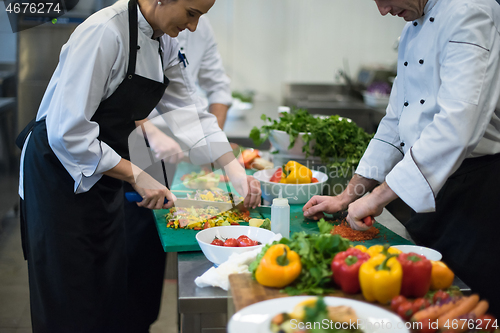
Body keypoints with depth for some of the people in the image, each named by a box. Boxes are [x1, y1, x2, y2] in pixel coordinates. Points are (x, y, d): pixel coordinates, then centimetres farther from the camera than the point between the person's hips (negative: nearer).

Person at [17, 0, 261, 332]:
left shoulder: (164, 42, 1)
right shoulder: (105, 33, -26)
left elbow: (187, 111, 6)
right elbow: (68, 132, -29)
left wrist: (237, 173, 0)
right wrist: (136, 175, -24)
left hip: (105, 173, 8)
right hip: (60, 171, -8)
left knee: (111, 292, 14)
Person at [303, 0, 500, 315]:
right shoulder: (413, 29, 13)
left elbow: (456, 126, -28)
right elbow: (395, 124, 16)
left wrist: (378, 197, -25)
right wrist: (347, 197, 11)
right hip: (426, 188, 8)